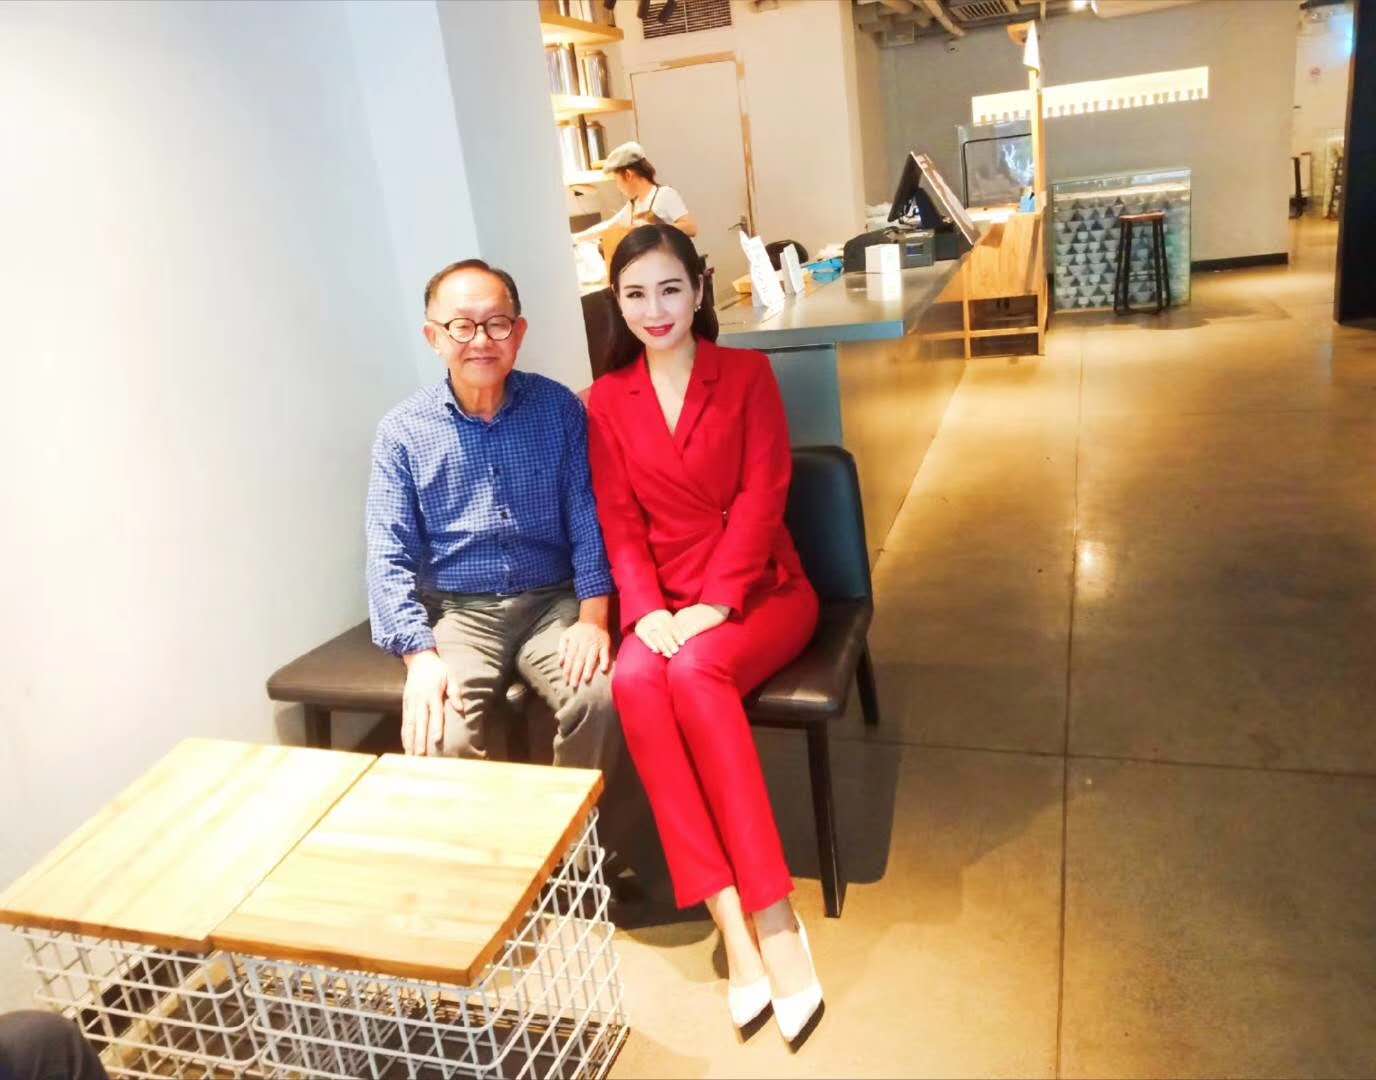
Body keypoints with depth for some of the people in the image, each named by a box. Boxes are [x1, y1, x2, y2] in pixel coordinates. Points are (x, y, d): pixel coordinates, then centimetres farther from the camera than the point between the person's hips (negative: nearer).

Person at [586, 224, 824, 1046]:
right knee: (635, 681, -31)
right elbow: (618, 523, 3)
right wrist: (647, 608, -15)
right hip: (666, 601, 2)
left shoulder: (747, 373, 0)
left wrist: (711, 604, -19)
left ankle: (770, 920, -28)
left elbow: (761, 497, -8)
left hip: (759, 588, -2)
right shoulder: (608, 400, 8)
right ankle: (737, 920, -29)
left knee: (694, 672, -34)